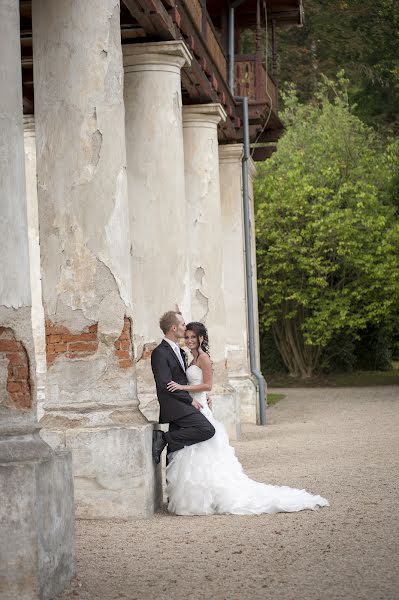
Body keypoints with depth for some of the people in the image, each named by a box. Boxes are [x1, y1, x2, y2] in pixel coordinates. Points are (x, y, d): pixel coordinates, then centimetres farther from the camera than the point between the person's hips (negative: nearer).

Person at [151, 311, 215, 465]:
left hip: (182, 405, 9)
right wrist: (190, 400, -13)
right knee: (207, 430, -20)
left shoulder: (179, 351, 19)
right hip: (175, 406, -9)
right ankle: (163, 439, -15)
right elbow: (166, 385, -18)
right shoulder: (160, 353, -12)